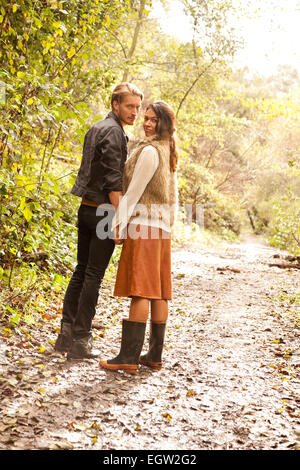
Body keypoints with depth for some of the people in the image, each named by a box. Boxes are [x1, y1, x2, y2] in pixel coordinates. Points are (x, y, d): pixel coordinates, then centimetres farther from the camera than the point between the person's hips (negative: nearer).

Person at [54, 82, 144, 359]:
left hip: (86, 209, 9)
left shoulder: (96, 129, 17)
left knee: (81, 272, 12)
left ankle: (66, 334, 14)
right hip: (103, 211, -9)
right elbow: (113, 181, -19)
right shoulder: (113, 131, -12)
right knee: (93, 276, -4)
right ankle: (80, 340, 1)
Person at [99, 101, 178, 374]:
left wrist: (119, 223, -8)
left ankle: (129, 357, -12)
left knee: (140, 291, -12)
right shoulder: (170, 154, 18)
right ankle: (155, 356, 11)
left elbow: (134, 190, -11)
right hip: (161, 228, 9)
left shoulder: (150, 151, -10)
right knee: (158, 292, 7)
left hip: (143, 225, -9)